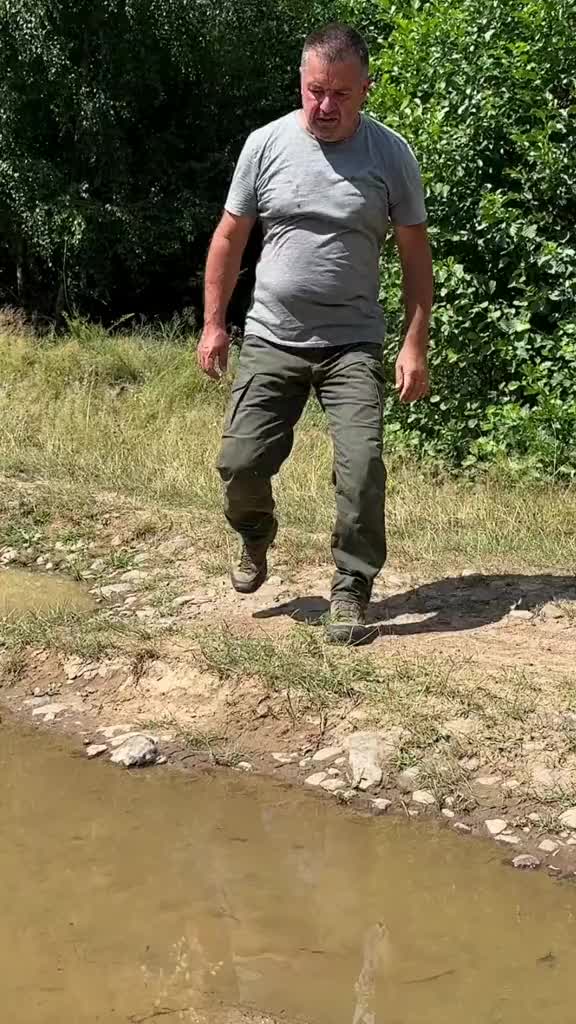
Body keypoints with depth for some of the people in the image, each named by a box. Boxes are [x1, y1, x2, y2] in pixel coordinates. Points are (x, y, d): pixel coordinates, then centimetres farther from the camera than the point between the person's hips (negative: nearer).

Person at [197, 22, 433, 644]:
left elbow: (415, 254, 1)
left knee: (362, 468, -12)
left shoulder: (391, 154, -3)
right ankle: (256, 543, 32)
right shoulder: (266, 144, 0)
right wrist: (213, 325, 5)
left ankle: (351, 591, 6)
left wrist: (415, 345, -5)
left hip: (352, 344, -1)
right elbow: (230, 238, 7)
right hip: (270, 341, 1)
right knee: (241, 463, -1)